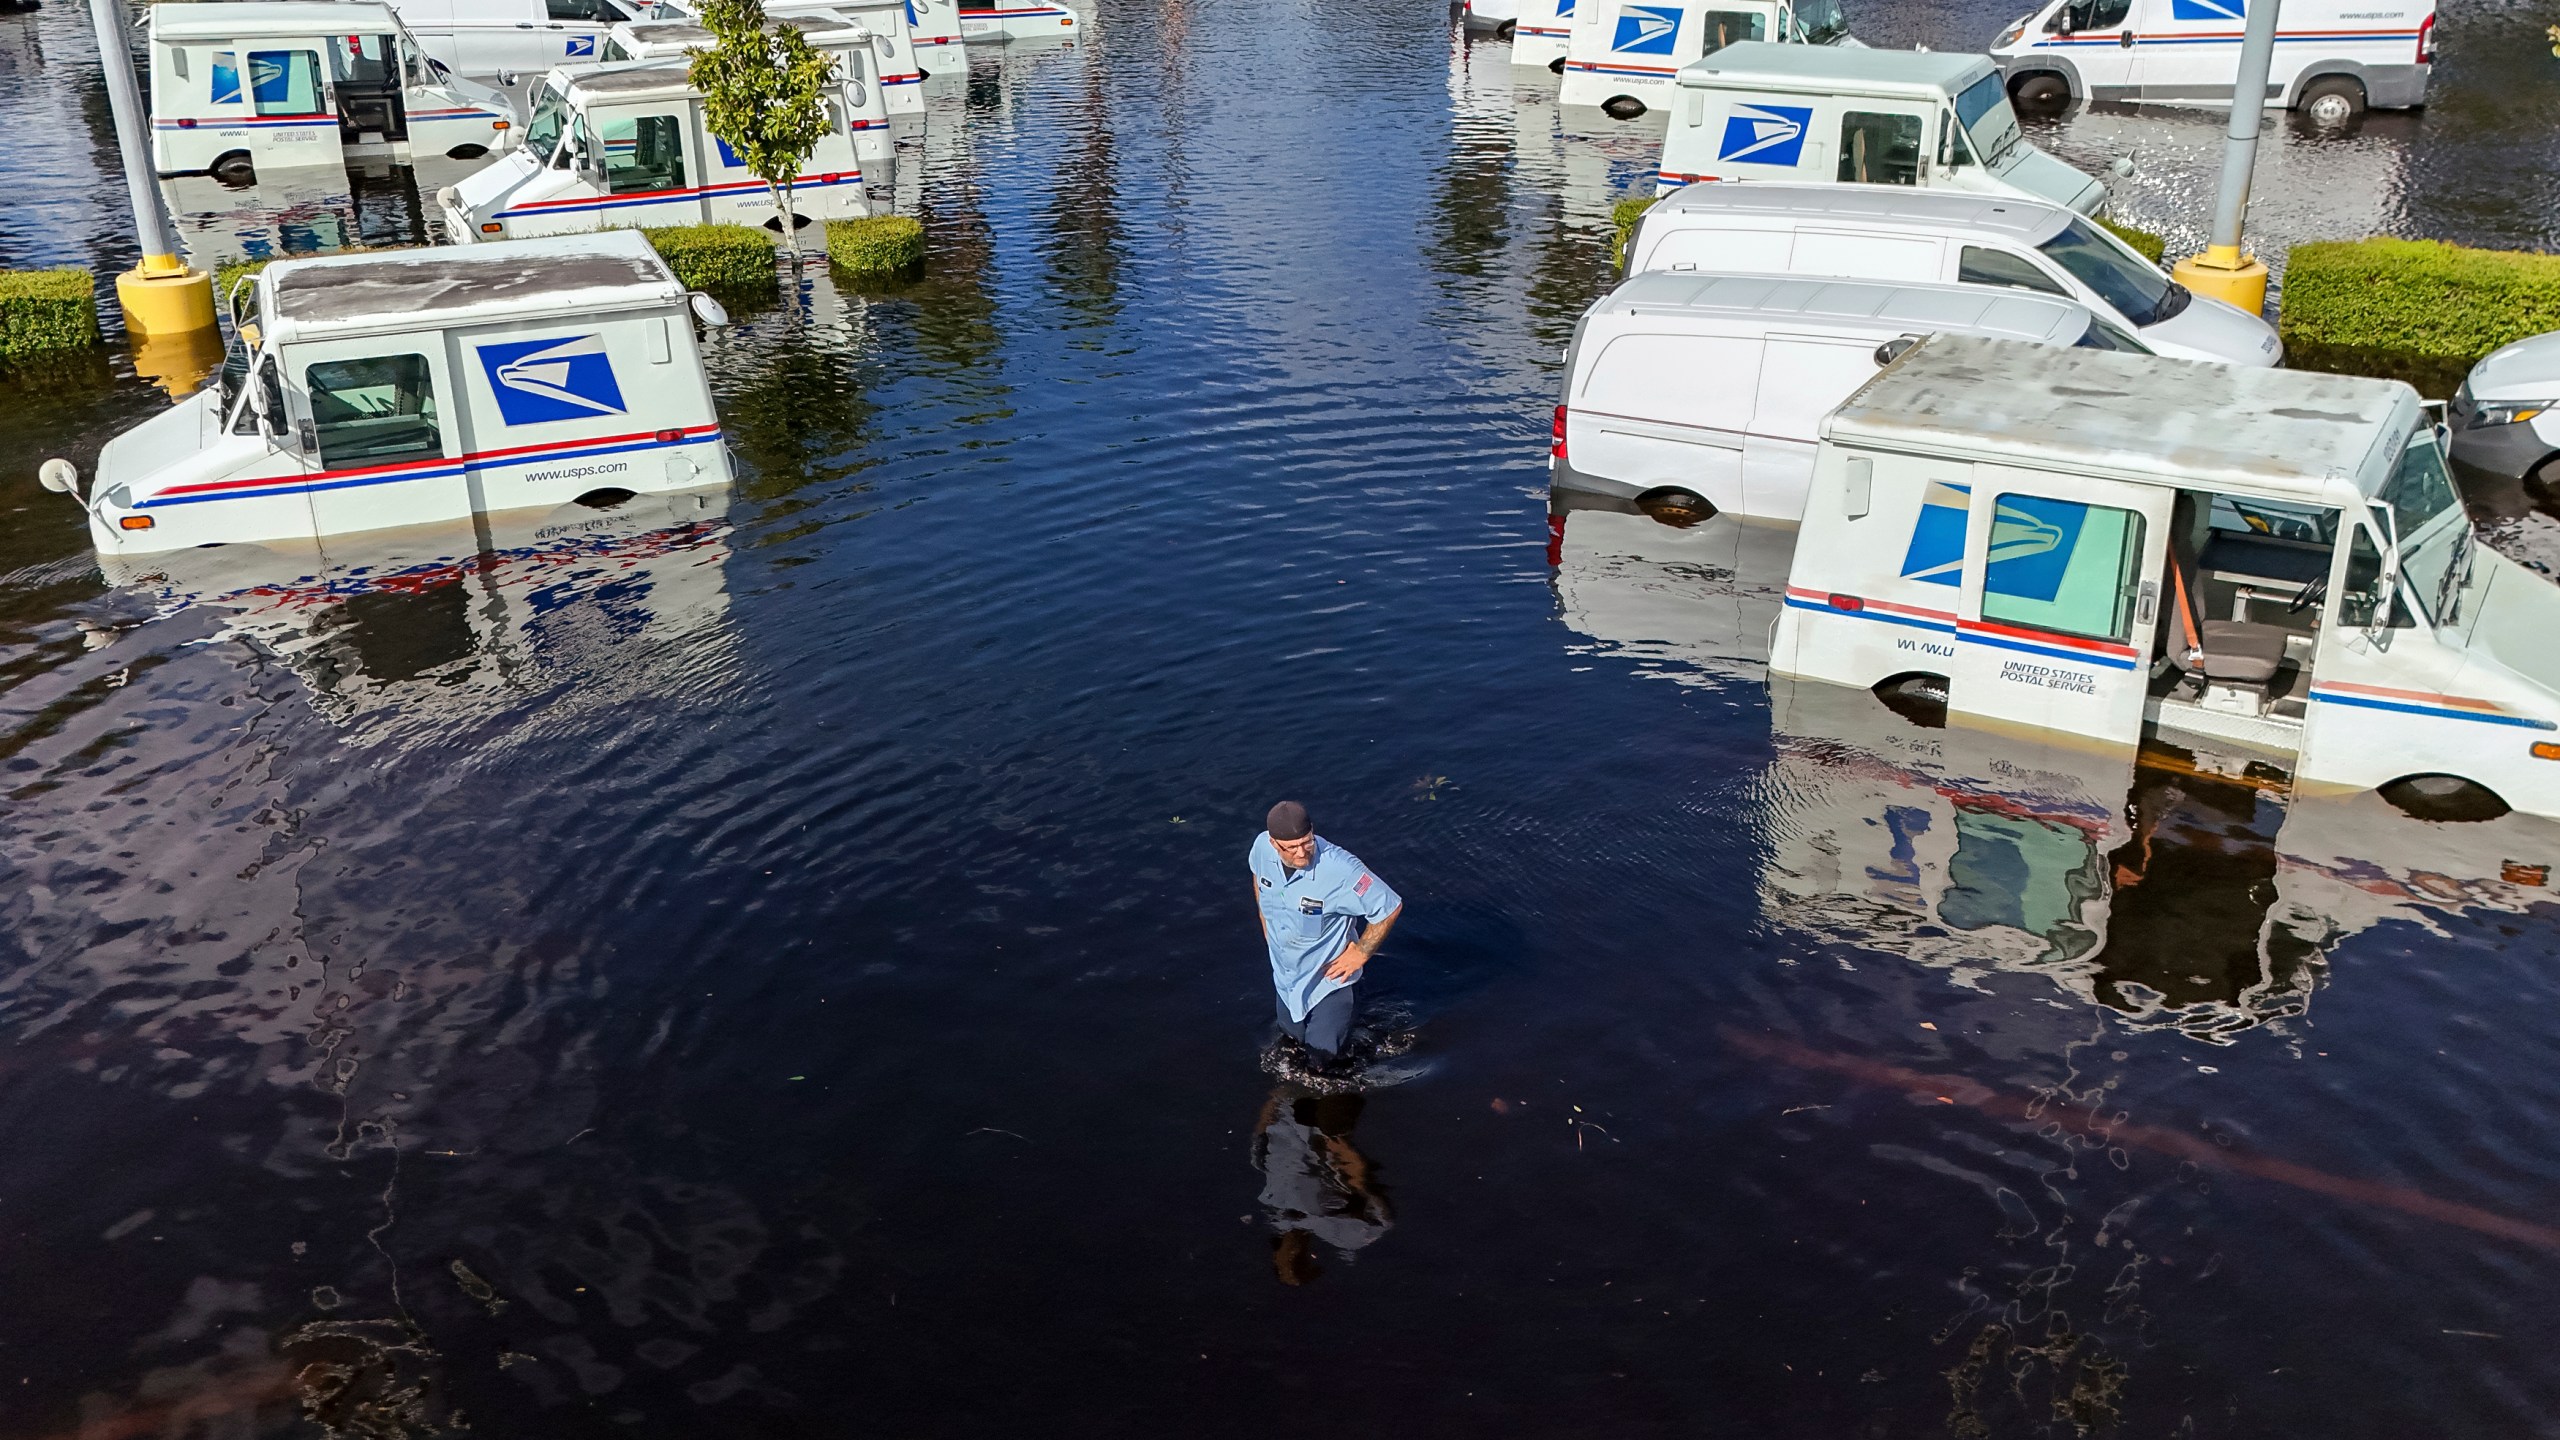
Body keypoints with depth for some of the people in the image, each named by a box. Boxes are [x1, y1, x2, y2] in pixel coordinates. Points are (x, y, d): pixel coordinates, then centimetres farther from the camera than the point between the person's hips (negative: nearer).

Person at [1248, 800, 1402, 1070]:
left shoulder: (1341, 869, -37)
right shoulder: (1262, 847, -20)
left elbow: (1391, 907, -26)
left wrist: (1360, 954, -18)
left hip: (1327, 974, -5)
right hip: (1285, 972, 6)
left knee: (1324, 1054, 2)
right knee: (1294, 1034, 26)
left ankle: (1346, 1002, 31)